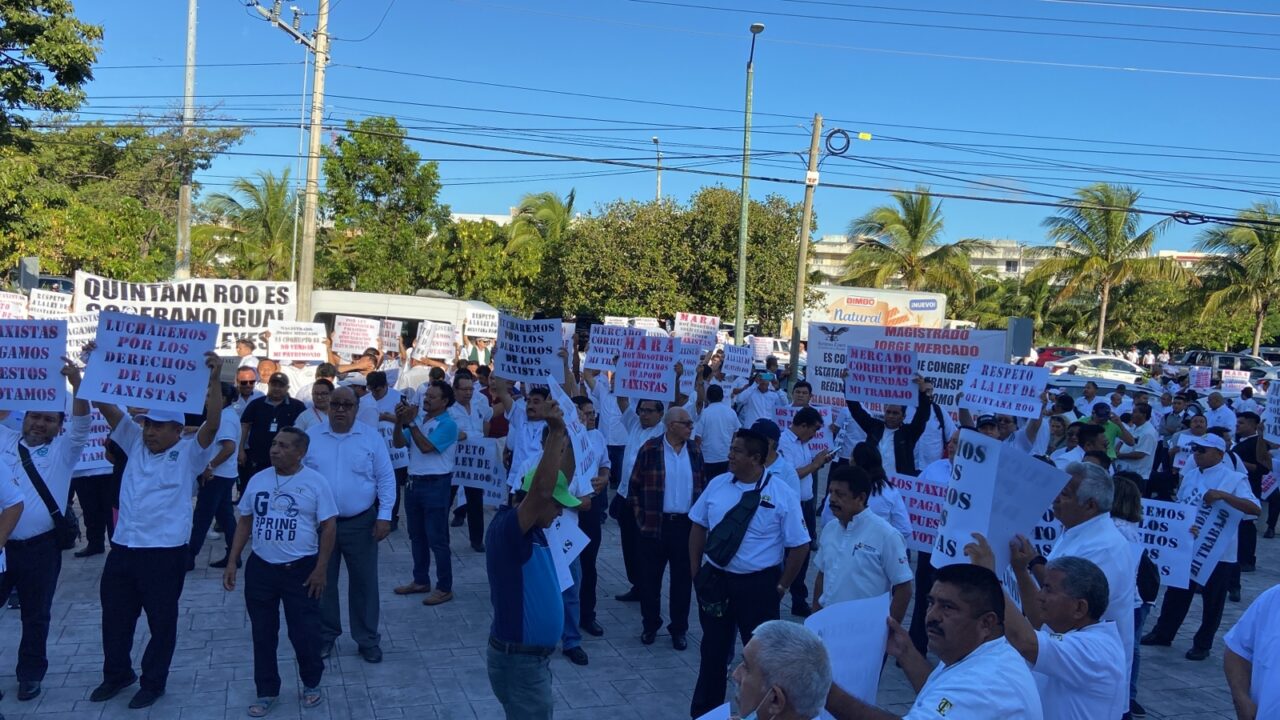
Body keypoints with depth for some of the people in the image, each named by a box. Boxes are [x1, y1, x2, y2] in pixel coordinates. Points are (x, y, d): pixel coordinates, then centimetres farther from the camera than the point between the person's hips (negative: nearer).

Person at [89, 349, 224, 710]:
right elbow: (105, 406, 7)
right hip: (122, 548, 6)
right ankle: (117, 675, 38)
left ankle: (153, 682, 24)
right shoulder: (136, 443, 9)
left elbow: (213, 423, -22)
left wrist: (215, 378, -33)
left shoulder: (189, 453, -6)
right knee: (115, 617, 18)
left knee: (161, 621, 8)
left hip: (165, 552, -5)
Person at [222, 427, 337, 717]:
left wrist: (321, 568, -11)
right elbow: (245, 522, 10)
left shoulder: (315, 482, -9)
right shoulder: (257, 480, 3)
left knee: (304, 632, 4)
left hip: (301, 569, -4)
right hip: (260, 568, 4)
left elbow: (329, 526, -8)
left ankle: (311, 684, 27)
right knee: (263, 634, 12)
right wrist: (232, 562, 5)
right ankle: (267, 692, 26)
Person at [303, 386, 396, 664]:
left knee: (364, 583, 7)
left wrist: (384, 515, -8)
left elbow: (386, 479, -2)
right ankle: (325, 635, 31)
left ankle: (367, 639, 21)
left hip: (361, 523, -1)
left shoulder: (371, 437, -4)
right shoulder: (311, 437, -1)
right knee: (322, 582, 13)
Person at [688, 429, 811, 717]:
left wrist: (780, 587, -8)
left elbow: (799, 546, -10)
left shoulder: (782, 495, -14)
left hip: (758, 585, -3)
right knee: (713, 649, 18)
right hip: (715, 579, 4)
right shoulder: (717, 485, -2)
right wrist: (696, 571, 5)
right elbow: (699, 527, 9)